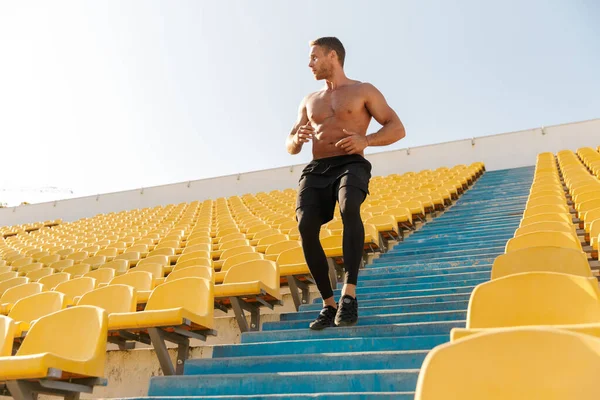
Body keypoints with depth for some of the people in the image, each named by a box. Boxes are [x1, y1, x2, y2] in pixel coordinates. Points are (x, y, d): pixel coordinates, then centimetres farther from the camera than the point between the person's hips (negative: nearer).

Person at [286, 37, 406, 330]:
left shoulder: (364, 91, 14)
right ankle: (329, 304, -14)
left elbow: (397, 129, 5)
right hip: (316, 171, 4)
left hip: (351, 166, -3)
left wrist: (366, 140, -14)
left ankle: (349, 295, -38)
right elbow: (290, 146, 25)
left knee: (349, 208, -37)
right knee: (306, 225, -24)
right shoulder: (309, 101, 27)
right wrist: (297, 139, 0)